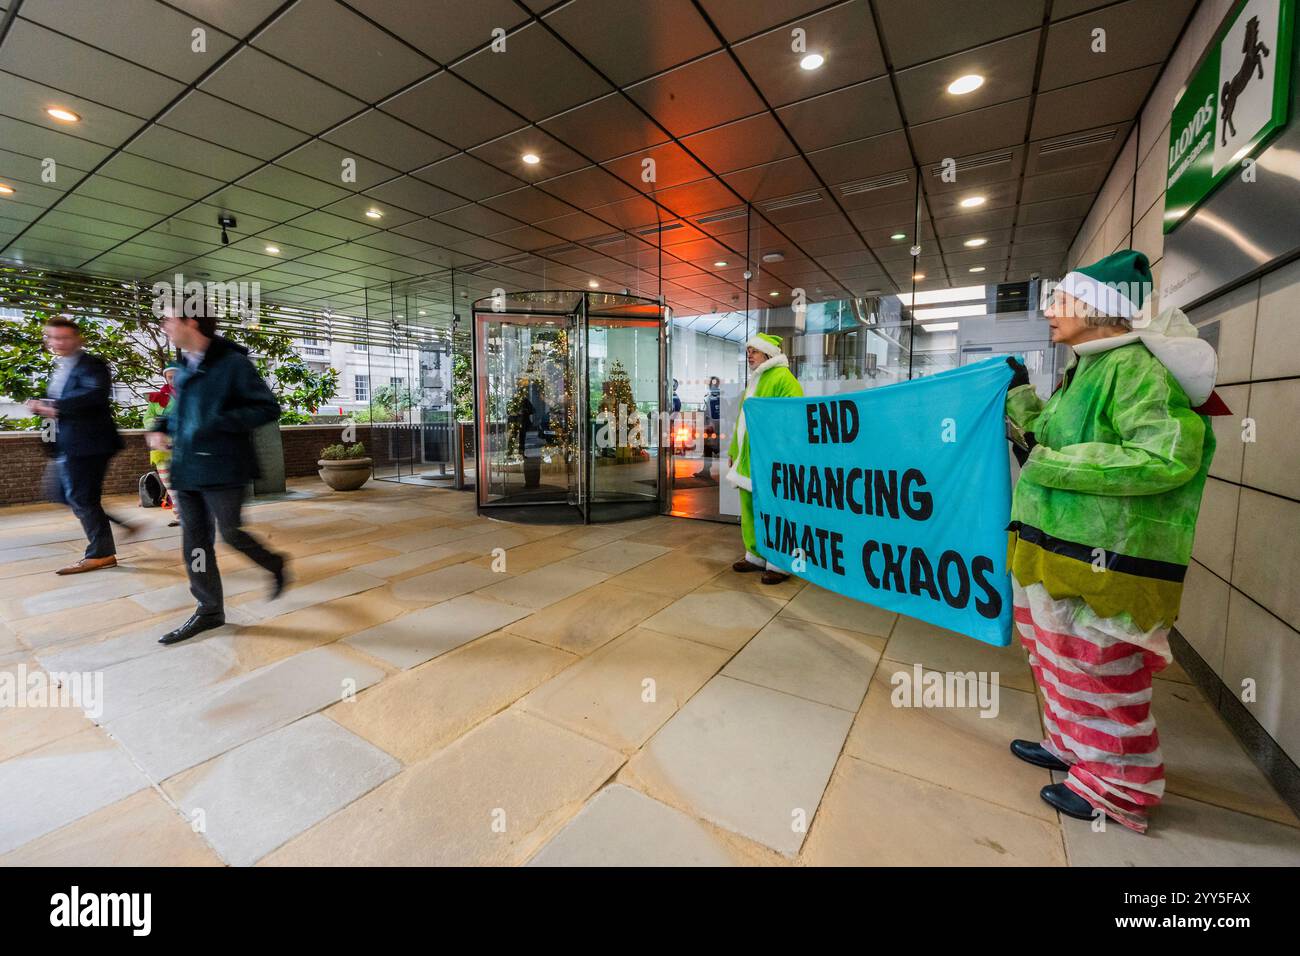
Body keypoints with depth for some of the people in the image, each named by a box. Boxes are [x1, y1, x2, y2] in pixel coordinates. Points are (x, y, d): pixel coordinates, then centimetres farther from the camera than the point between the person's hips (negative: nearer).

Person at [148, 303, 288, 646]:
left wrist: (220, 423, -22)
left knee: (231, 534, -2)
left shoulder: (233, 363, -11)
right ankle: (209, 610, 20)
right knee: (194, 541, 9)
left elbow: (269, 409, -15)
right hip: (186, 469, 8)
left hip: (221, 469, -8)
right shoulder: (184, 367, 13)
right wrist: (160, 427, 8)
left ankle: (275, 565, 27)